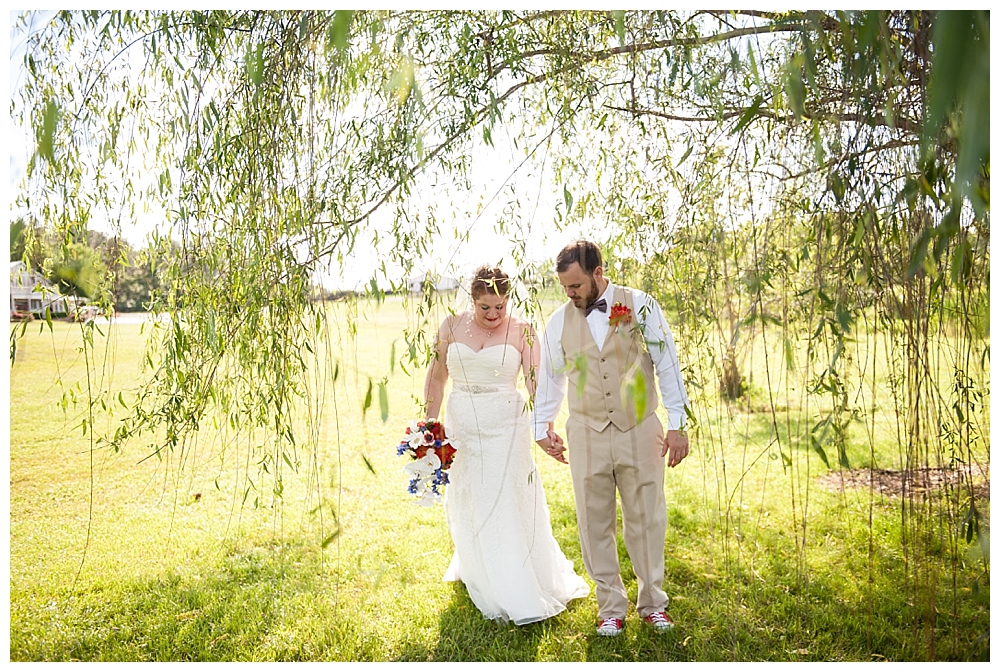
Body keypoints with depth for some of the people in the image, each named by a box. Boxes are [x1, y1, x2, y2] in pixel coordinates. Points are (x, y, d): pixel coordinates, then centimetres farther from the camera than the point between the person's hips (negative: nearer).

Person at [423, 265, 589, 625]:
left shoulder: (522, 331, -6)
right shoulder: (451, 326, 0)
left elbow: (537, 384, -12)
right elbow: (436, 377, 8)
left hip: (506, 430, -3)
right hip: (462, 429, 3)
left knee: (509, 508, 0)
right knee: (469, 507, 14)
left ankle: (522, 596, 15)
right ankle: (478, 570, 39)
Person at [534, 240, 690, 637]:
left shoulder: (640, 306, -4)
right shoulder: (559, 321, 3)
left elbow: (667, 365, -2)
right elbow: (550, 378, 14)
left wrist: (677, 425, -4)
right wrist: (542, 428, 18)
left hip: (639, 432, -1)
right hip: (586, 436, 2)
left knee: (647, 521, 9)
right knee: (595, 525, 9)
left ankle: (652, 602, 30)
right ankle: (611, 607, 27)